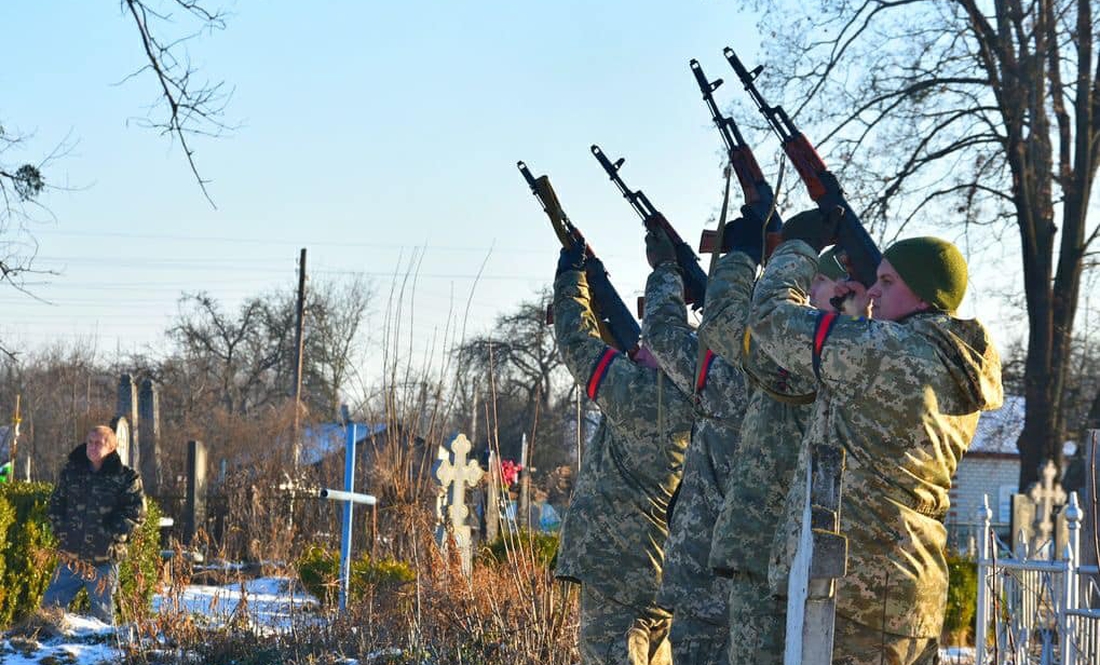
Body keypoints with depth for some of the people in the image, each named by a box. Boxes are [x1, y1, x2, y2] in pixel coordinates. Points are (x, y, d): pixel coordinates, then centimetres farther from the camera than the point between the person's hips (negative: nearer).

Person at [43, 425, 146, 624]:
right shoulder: (71, 471, 8)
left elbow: (136, 513, -8)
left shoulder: (126, 478, -4)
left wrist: (111, 537, -12)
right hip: (71, 557, 3)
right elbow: (56, 503, 16)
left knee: (103, 615, 5)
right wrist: (61, 531, 3)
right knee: (50, 606, 3)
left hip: (104, 559, -3)